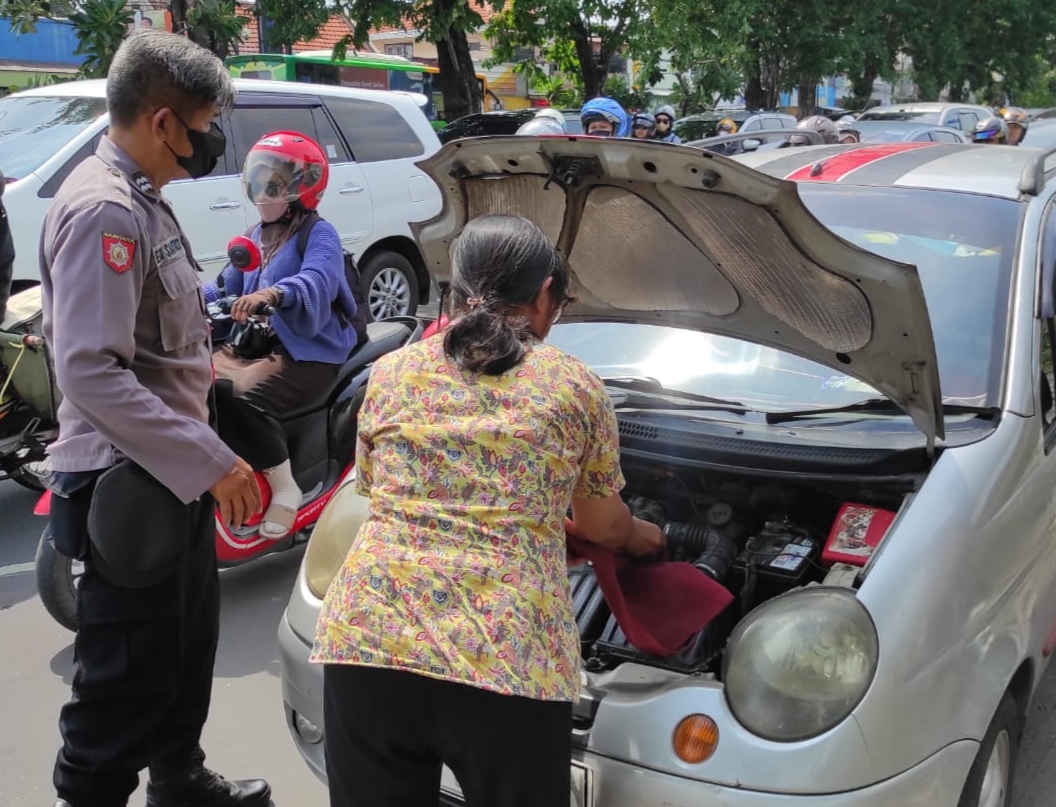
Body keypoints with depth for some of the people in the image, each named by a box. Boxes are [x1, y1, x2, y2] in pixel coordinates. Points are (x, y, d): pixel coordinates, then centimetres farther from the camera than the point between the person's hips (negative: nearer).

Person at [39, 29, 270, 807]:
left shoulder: (142, 201, 11)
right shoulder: (102, 209, -21)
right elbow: (91, 372, -28)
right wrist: (210, 461, -28)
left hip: (173, 474, 10)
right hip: (131, 481, -10)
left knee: (187, 644, 24)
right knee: (129, 677, 1)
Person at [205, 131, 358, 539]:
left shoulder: (320, 235, -8)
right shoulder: (256, 236, 20)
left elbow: (316, 282, -29)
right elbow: (227, 287, 16)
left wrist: (272, 294, -50)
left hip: (308, 353, -8)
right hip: (257, 344, 8)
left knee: (238, 398, -31)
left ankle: (284, 488, -15)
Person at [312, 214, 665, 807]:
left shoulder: (391, 373, 15)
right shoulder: (576, 387, 9)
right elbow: (604, 526, 22)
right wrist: (643, 537, 46)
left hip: (367, 641, 3)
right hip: (508, 660, -2)